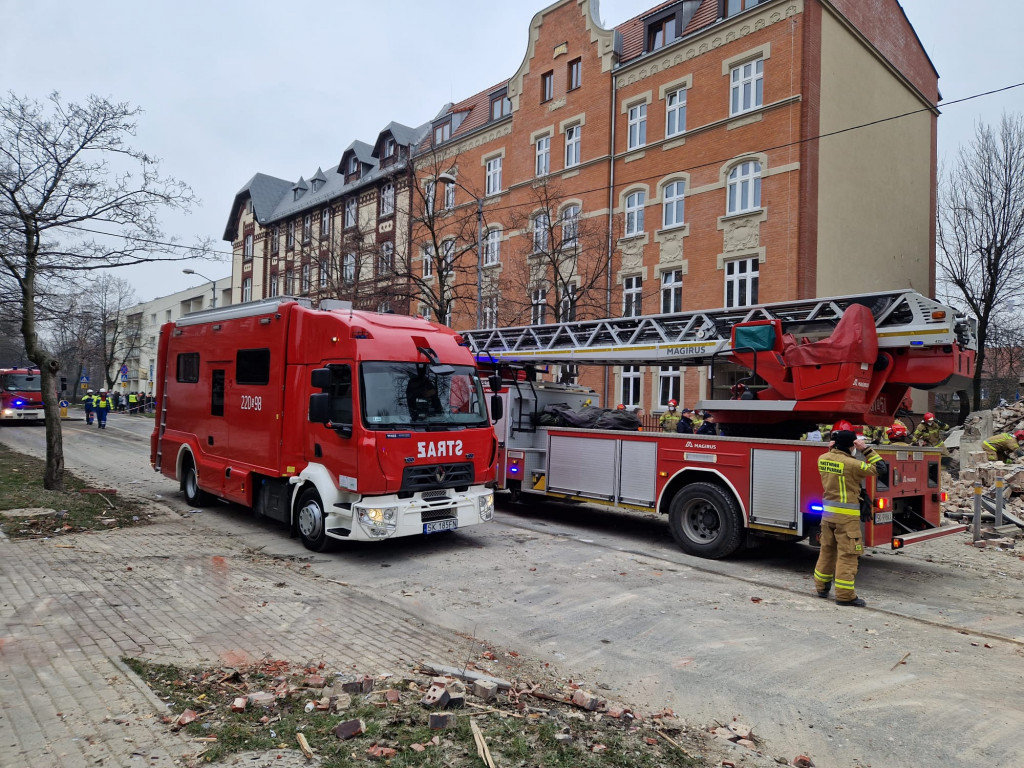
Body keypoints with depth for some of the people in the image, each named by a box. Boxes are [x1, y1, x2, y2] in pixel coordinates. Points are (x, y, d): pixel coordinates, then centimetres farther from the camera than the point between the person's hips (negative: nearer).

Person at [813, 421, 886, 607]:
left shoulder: (822, 459, 2)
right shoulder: (852, 464, -17)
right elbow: (879, 468, -10)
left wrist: (831, 449, 16)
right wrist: (866, 449, -8)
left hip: (828, 513, 7)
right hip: (846, 516, -7)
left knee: (827, 550, 17)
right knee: (847, 553, -2)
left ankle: (822, 586, 27)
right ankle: (845, 595, 0)